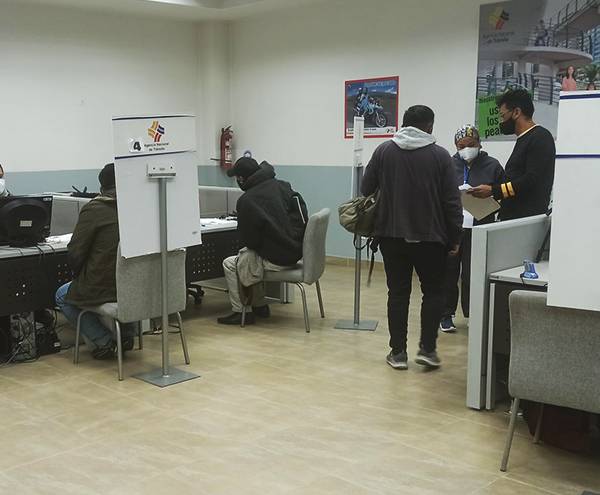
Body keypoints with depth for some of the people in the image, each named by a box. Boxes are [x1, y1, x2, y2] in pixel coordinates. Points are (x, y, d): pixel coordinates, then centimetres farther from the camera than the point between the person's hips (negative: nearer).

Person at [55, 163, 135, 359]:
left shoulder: (93, 210, -12)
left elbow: (75, 253, -10)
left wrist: (78, 276, 12)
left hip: (102, 288, -5)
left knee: (62, 296, 24)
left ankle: (103, 341, 9)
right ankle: (126, 334, 29)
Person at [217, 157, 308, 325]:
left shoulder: (246, 201, -16)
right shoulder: (282, 186, 3)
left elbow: (249, 240, -10)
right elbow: (302, 214, 11)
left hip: (276, 260, -8)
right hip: (296, 252, 8)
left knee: (229, 264, 6)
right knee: (246, 255, 27)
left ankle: (240, 311, 12)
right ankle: (259, 306, 30)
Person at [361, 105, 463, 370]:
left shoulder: (384, 151, 2)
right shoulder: (440, 155, -3)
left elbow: (366, 189, 5)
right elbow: (452, 201, -4)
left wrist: (372, 223, 19)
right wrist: (455, 237, 3)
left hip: (392, 234, 2)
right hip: (429, 237, -2)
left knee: (398, 292, 7)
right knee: (433, 291, 12)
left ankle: (398, 352, 10)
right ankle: (427, 348, 7)